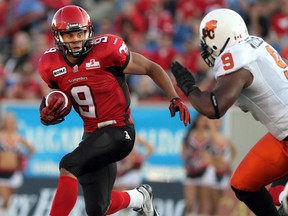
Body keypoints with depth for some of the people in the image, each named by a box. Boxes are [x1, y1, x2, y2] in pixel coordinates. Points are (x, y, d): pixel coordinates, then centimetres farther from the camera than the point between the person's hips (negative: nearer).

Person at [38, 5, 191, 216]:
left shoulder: (106, 50, -18)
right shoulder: (51, 65, -4)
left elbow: (151, 68, -7)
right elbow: (60, 101, 15)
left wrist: (175, 99, -17)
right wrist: (47, 114, -9)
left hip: (118, 131, -6)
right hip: (93, 133, 6)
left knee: (69, 166, -28)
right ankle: (140, 198, 44)